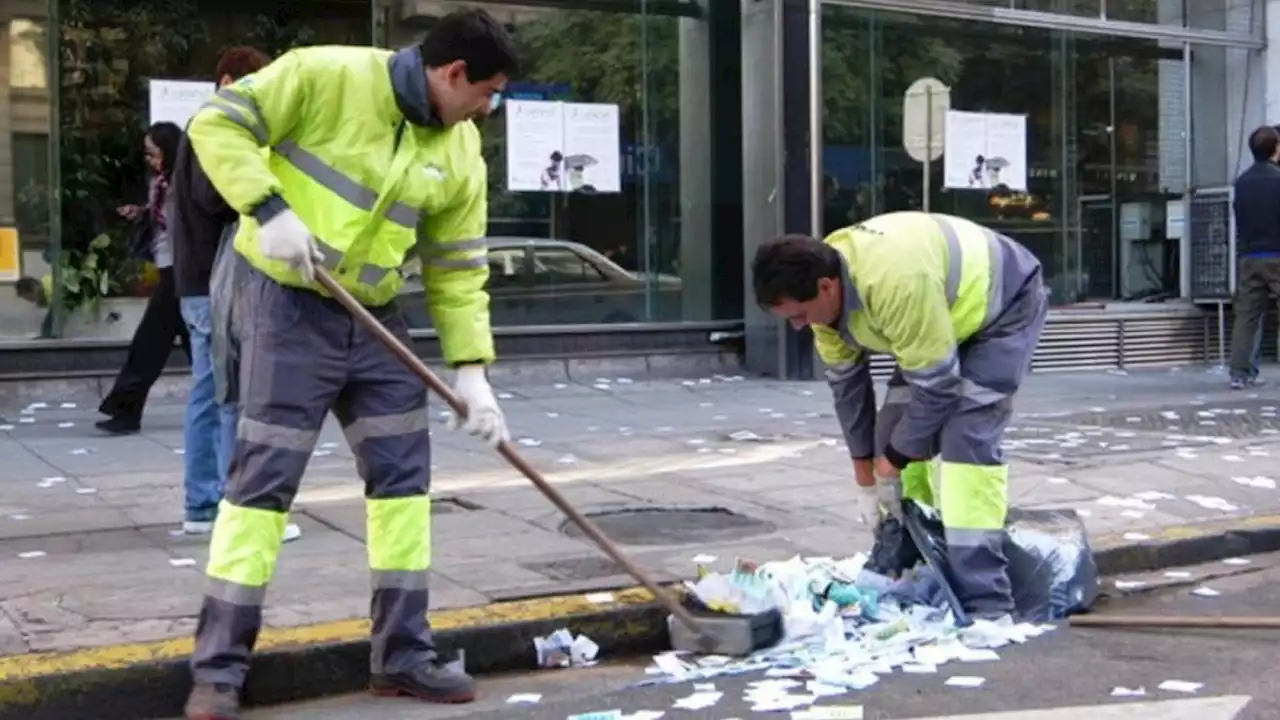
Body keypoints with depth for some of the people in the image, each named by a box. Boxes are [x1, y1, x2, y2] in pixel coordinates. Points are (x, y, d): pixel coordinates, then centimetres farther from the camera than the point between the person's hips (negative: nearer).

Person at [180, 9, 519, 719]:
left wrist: (471, 370, 0)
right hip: (289, 303, -6)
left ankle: (403, 654, 18)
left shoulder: (460, 151, 3)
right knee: (265, 475, -7)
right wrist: (268, 210, -24)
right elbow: (217, 122, -13)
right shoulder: (328, 74, -15)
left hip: (375, 318, 7)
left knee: (402, 472, 6)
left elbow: (458, 268, 6)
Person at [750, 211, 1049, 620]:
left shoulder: (896, 281, -41)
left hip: (1006, 305, -8)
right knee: (895, 432, 1)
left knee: (967, 438, -21)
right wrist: (866, 475, 0)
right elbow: (846, 382, -3)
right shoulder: (824, 288, -14)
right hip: (948, 314, 8)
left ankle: (985, 602, -21)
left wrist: (891, 464, -20)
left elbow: (936, 384, -32)